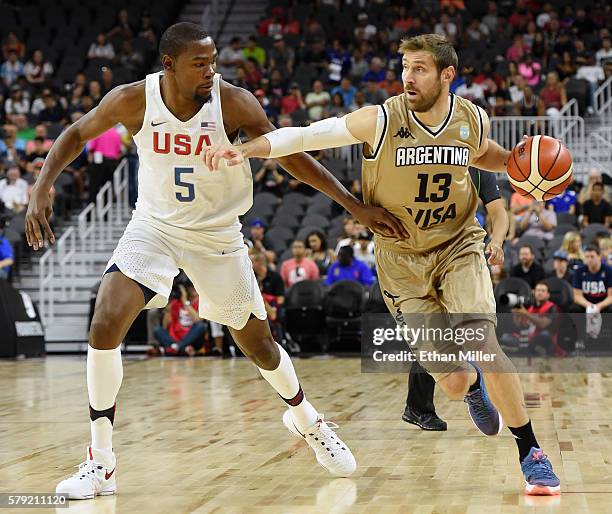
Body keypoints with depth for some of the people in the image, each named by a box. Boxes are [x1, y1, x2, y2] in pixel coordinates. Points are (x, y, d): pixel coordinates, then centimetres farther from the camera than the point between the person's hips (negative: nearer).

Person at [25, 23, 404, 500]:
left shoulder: (234, 102, -21)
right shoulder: (134, 100, -18)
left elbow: (290, 155, -13)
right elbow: (78, 134, -1)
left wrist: (356, 206, -15)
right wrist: (42, 188, -15)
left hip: (218, 236, 0)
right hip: (155, 225, 1)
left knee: (259, 344, 10)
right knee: (104, 327, -18)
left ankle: (306, 419, 42)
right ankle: (101, 465, -7)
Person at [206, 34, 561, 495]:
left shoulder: (473, 120, -5)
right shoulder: (381, 121, -16)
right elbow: (305, 135, -19)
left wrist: (516, 162, 0)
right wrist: (246, 150, -32)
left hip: (458, 247, 1)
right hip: (402, 259, -1)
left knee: (482, 342, -24)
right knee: (454, 381, -6)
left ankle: (530, 452, -5)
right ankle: (475, 385, 37)